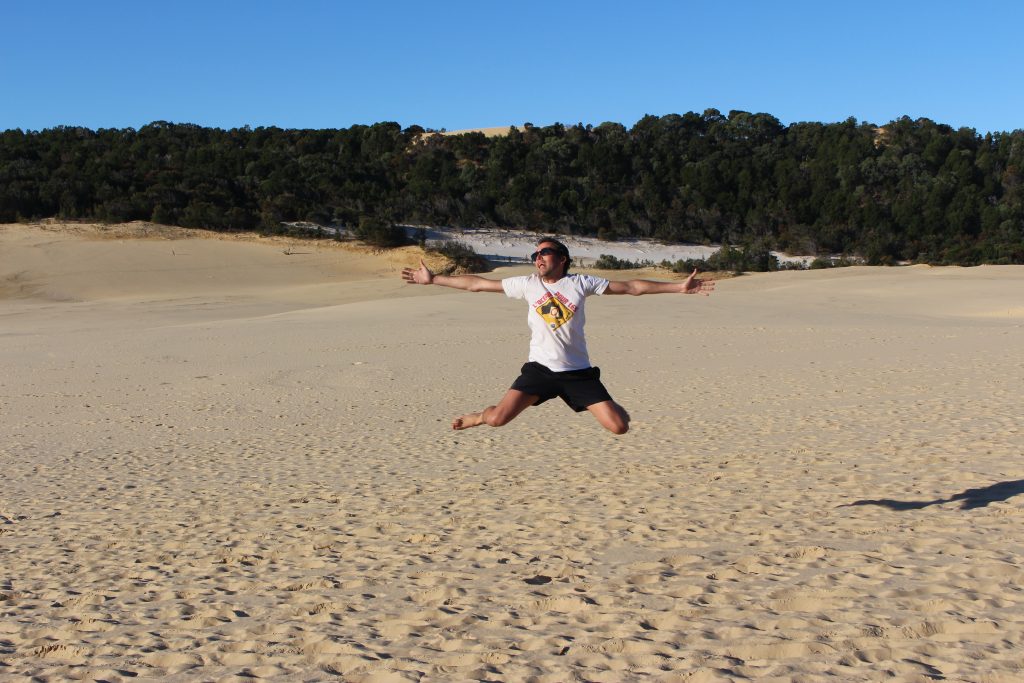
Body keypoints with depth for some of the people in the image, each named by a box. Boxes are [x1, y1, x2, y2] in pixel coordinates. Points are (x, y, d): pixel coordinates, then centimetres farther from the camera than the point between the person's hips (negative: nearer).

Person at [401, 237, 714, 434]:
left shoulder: (580, 283, 1)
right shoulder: (527, 284, 4)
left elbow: (631, 287, 2)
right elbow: (477, 284, 8)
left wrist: (678, 287, -2)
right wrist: (433, 278, 7)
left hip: (578, 371, 0)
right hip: (540, 369, 0)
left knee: (618, 427, -7)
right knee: (497, 418, -15)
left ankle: (614, 408, 33)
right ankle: (481, 416, 25)